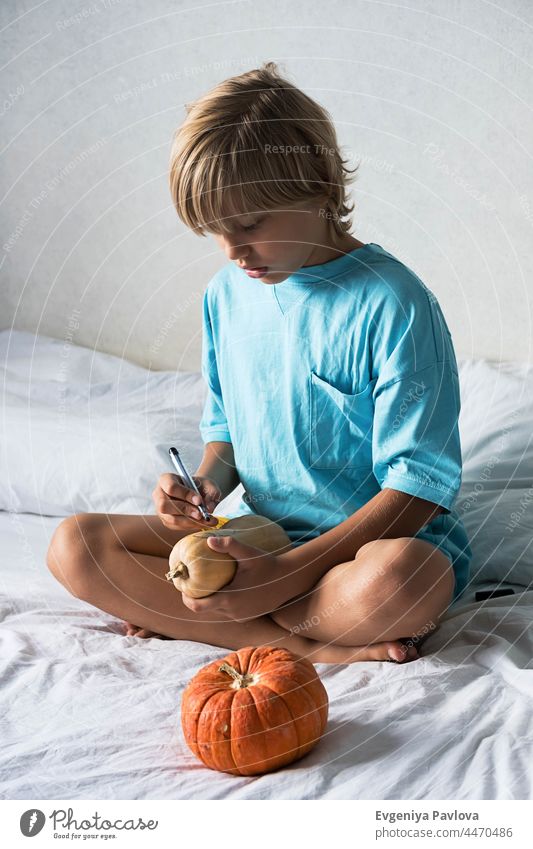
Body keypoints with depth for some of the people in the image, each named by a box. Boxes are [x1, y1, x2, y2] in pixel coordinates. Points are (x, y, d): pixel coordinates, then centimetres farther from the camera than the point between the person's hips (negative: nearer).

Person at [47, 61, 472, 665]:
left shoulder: (391, 302, -16)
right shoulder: (227, 293, 4)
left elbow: (420, 486, -18)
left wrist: (287, 572, -24)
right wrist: (205, 486, -9)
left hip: (375, 537, -5)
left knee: (399, 577, -41)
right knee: (74, 547, -12)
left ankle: (174, 614, -16)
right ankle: (305, 643, -17)